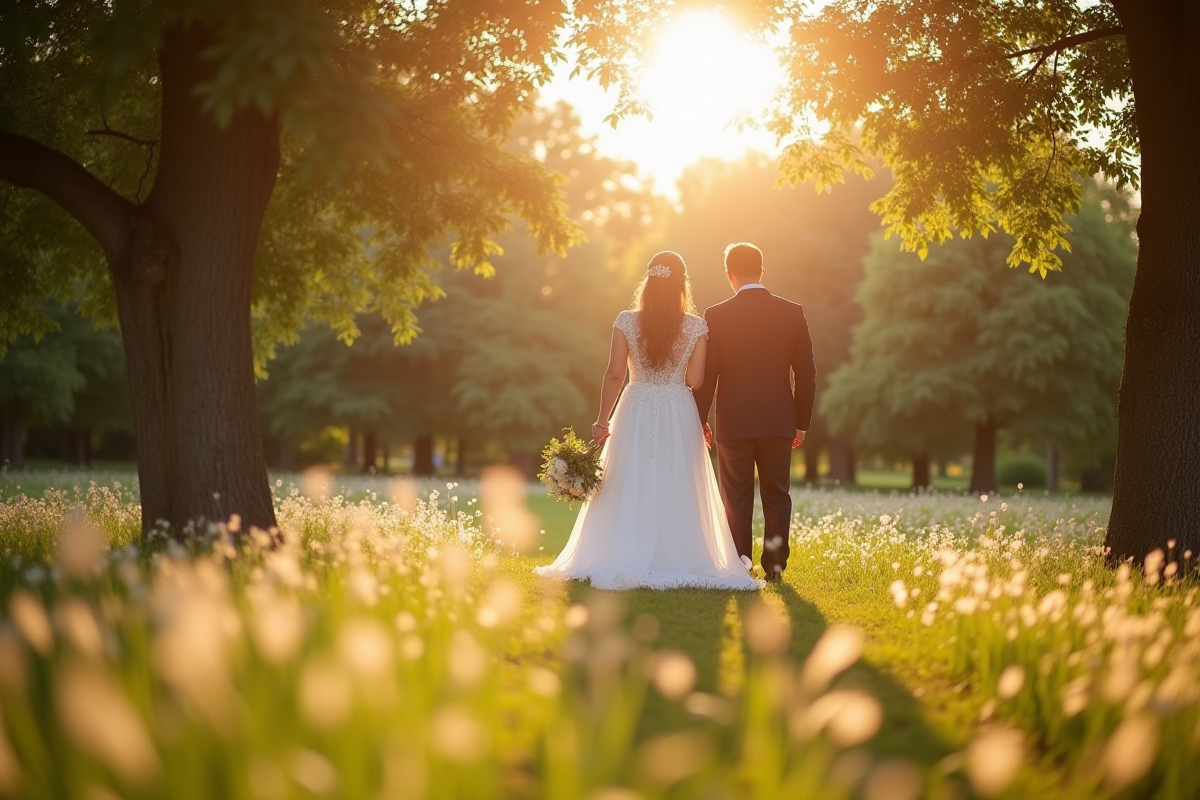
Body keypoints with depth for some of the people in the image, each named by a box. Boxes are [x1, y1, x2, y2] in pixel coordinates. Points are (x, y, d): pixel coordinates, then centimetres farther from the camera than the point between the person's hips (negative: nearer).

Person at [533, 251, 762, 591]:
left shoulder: (626, 322, -4)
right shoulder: (696, 327, -3)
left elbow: (615, 374, -6)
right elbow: (695, 380, -4)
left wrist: (602, 420, 0)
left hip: (636, 413, 0)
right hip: (679, 416, 0)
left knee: (629, 491, 6)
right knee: (676, 492, 7)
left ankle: (624, 562, 5)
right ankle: (677, 560, 6)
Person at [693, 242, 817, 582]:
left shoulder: (716, 316, -7)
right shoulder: (792, 313, 0)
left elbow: (705, 375, -5)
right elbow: (806, 374, 2)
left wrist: (699, 420, 5)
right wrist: (801, 422, 10)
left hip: (733, 423, -2)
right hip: (779, 422, 2)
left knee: (737, 500, 5)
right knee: (777, 496, 11)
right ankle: (775, 564, 9)